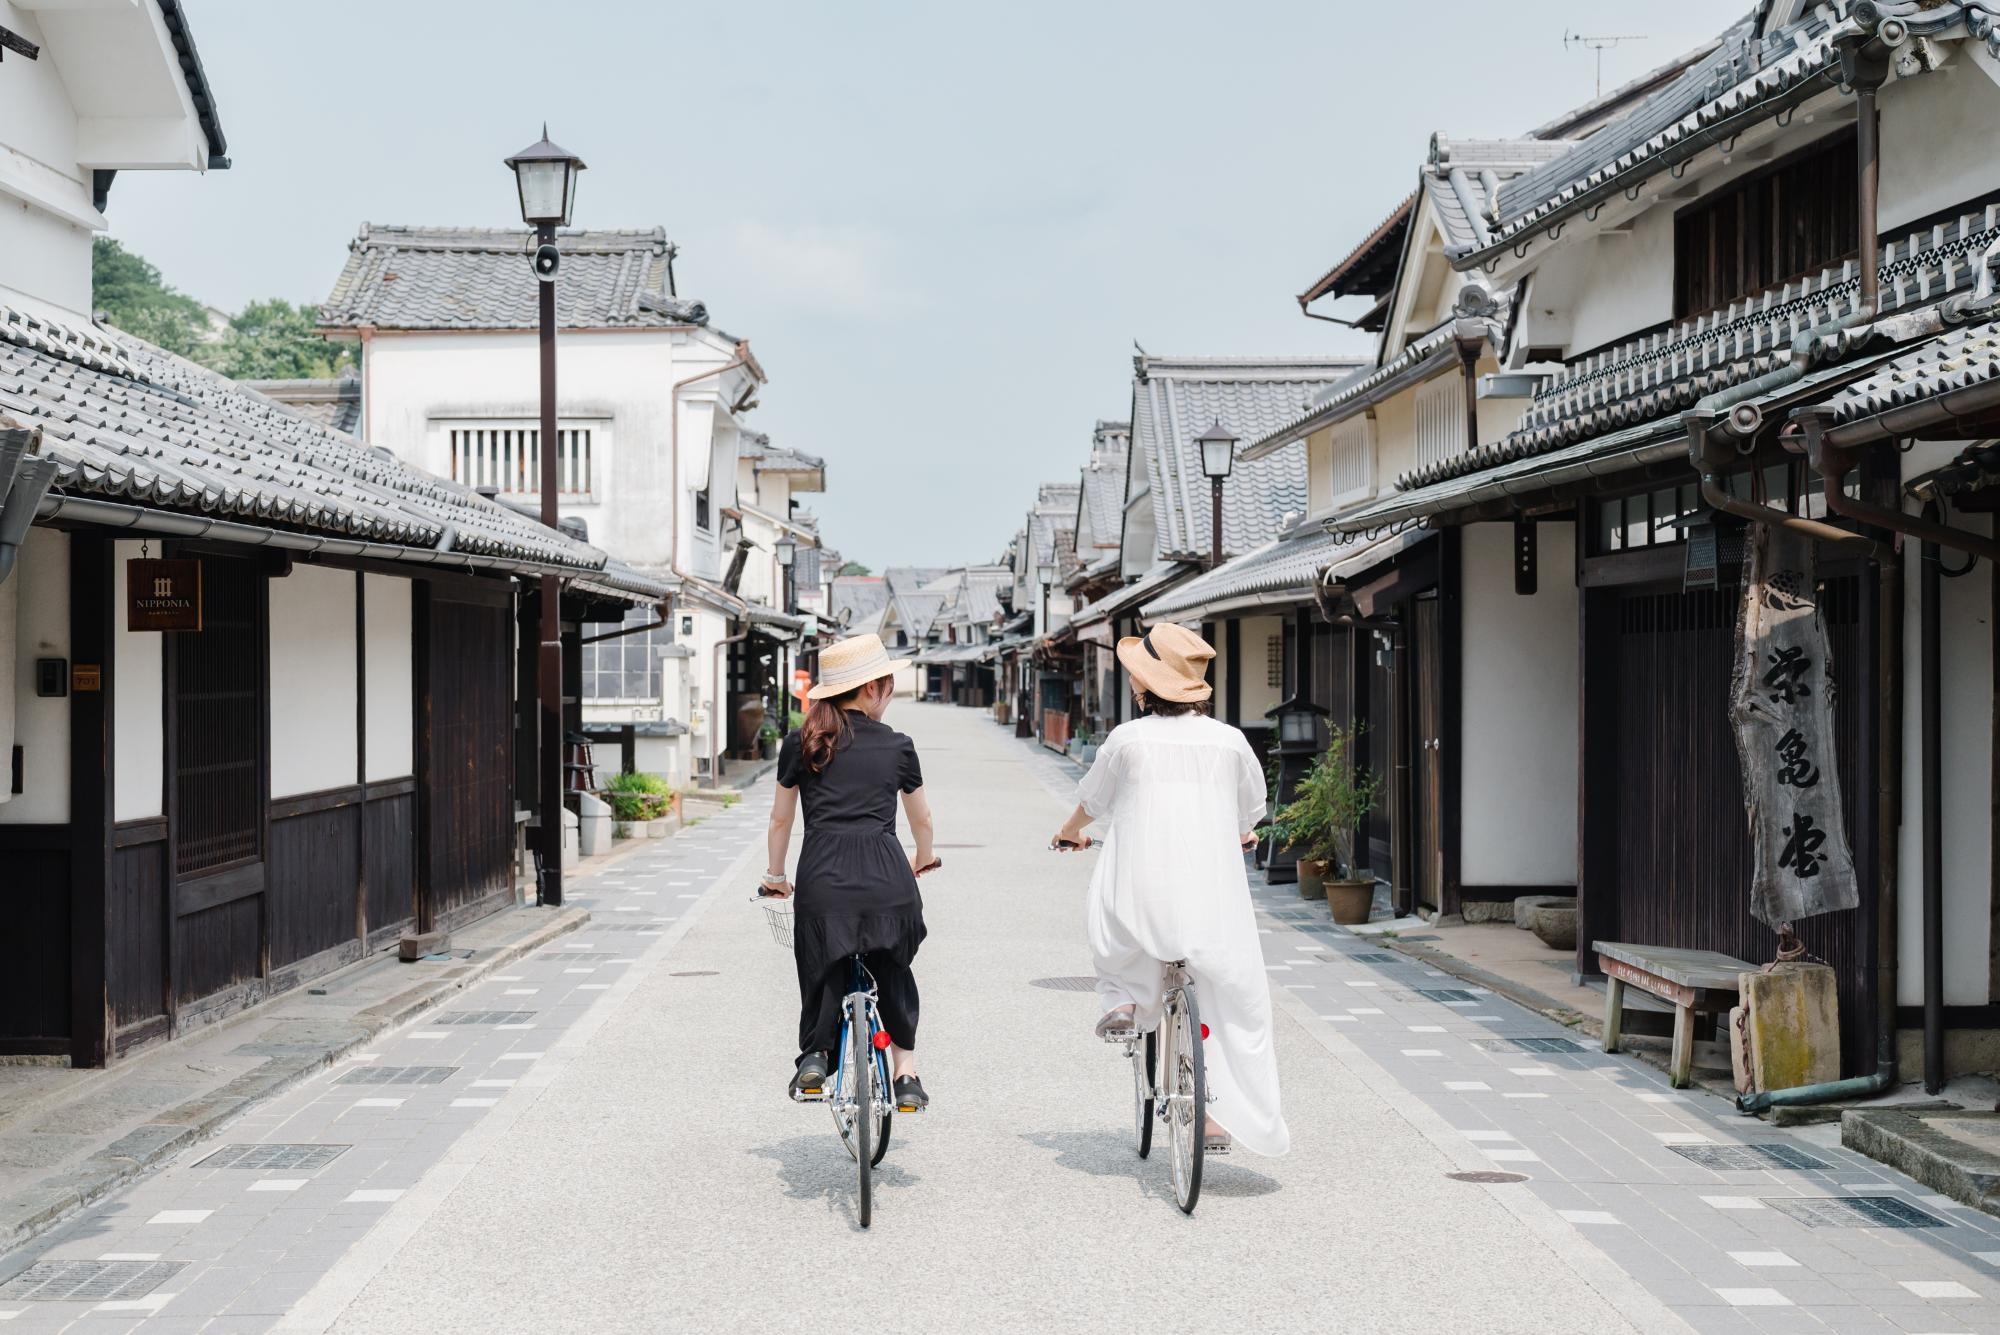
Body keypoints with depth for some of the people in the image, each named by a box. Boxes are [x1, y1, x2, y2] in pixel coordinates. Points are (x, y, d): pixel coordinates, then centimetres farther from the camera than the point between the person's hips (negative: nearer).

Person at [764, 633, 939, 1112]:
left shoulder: (800, 745, 11)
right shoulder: (897, 746, 11)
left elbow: (780, 820, 17)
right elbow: (922, 818, 24)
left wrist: (774, 874, 32)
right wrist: (924, 858, 44)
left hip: (822, 874, 0)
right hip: (885, 875, 0)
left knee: (823, 974, 16)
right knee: (893, 973, 19)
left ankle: (814, 1054, -4)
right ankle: (906, 1074, 16)